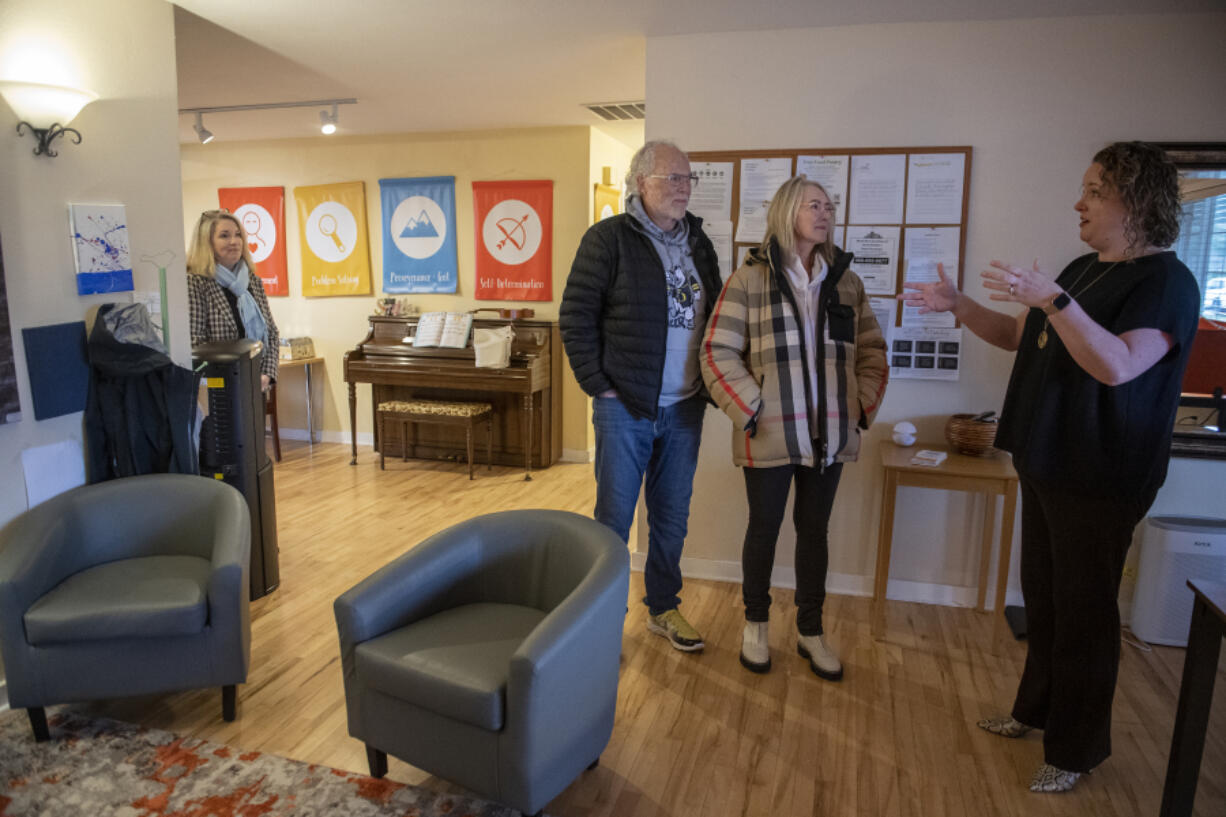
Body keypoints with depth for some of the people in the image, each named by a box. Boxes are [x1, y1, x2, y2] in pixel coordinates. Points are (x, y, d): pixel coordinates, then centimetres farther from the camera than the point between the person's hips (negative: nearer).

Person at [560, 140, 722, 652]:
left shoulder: (698, 241, 10)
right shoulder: (609, 238, -7)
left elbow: (714, 315, 15)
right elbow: (576, 316, -9)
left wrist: (707, 384, 8)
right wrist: (598, 384, -11)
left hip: (684, 407, 5)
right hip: (625, 406, -5)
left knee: (672, 518, 15)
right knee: (614, 518, 5)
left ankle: (663, 608, 32)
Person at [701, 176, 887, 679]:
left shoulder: (846, 281, 8)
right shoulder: (749, 280, -5)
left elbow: (872, 351, 14)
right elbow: (717, 354, -8)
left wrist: (863, 407, 3)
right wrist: (751, 410, -13)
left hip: (830, 436, 4)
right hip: (770, 437, -4)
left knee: (815, 530, 15)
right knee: (764, 529, 10)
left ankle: (811, 630, 31)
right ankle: (755, 624, 31)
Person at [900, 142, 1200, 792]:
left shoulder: (1165, 281, -14)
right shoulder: (1084, 269, 13)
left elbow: (1117, 365, -28)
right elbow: (1019, 336, 17)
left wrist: (1053, 300, -34)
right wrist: (959, 306, 5)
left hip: (1100, 478, -8)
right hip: (1048, 464, 9)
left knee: (1083, 613, 3)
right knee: (1042, 597, 19)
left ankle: (1075, 750, 20)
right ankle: (1037, 709, 37)